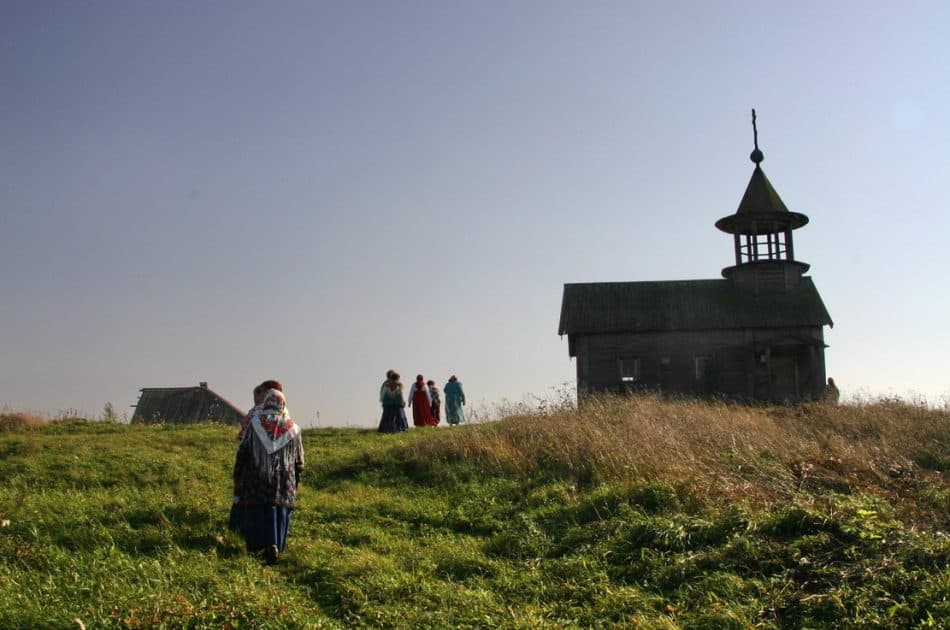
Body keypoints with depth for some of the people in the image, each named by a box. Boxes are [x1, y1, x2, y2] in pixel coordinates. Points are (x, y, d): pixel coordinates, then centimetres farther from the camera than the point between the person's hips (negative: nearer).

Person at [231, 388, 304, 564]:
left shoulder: (254, 424, 0)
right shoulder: (292, 429, 5)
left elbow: (242, 452, 1)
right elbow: (299, 461, 9)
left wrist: (238, 478, 10)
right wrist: (296, 482, 19)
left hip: (256, 479, -1)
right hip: (284, 482, 1)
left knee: (255, 512, 7)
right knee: (279, 514, 6)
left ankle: (255, 545, 0)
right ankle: (274, 546, -5)